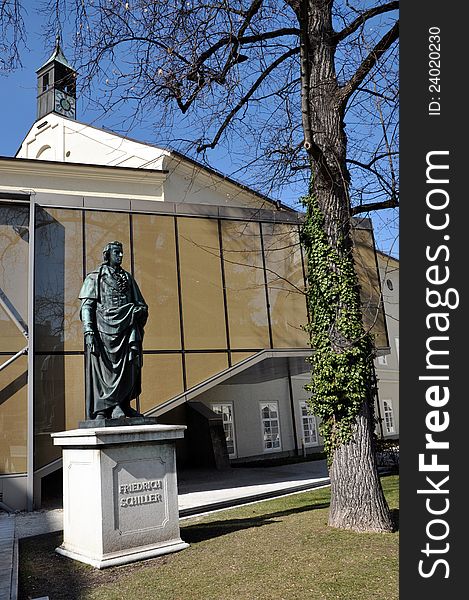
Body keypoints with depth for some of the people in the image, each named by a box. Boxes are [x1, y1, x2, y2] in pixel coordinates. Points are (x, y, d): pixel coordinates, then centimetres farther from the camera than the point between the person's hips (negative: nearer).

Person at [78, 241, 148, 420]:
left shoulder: (128, 278, 22)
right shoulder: (95, 277, 9)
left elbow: (141, 304, 23)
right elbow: (86, 306, 0)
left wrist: (140, 310, -2)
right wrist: (89, 332, -12)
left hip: (126, 330, 4)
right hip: (104, 329, -4)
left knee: (129, 367, -6)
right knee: (102, 369, -5)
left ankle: (122, 406, 5)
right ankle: (100, 412, 1)